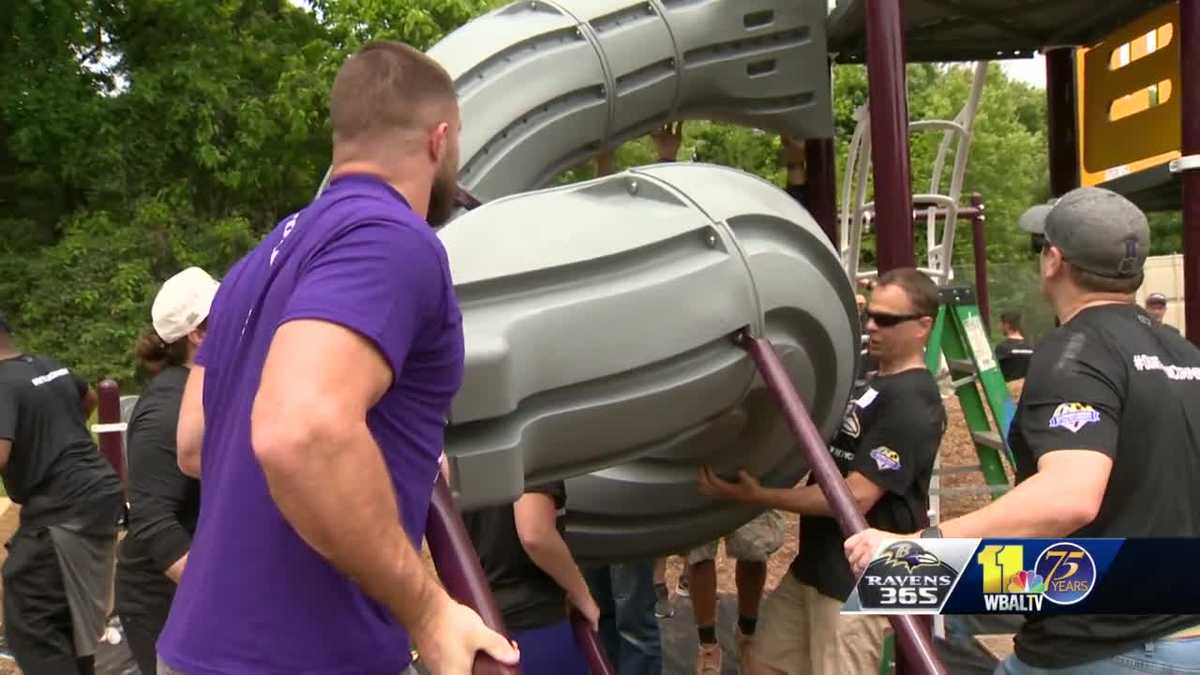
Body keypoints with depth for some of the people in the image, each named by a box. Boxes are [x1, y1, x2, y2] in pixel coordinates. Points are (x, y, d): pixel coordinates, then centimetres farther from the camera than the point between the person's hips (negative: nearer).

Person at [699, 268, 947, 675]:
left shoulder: (913, 404, -18)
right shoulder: (869, 384, 12)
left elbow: (856, 496, -23)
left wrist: (758, 496, -25)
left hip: (858, 578, -9)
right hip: (814, 564, 9)